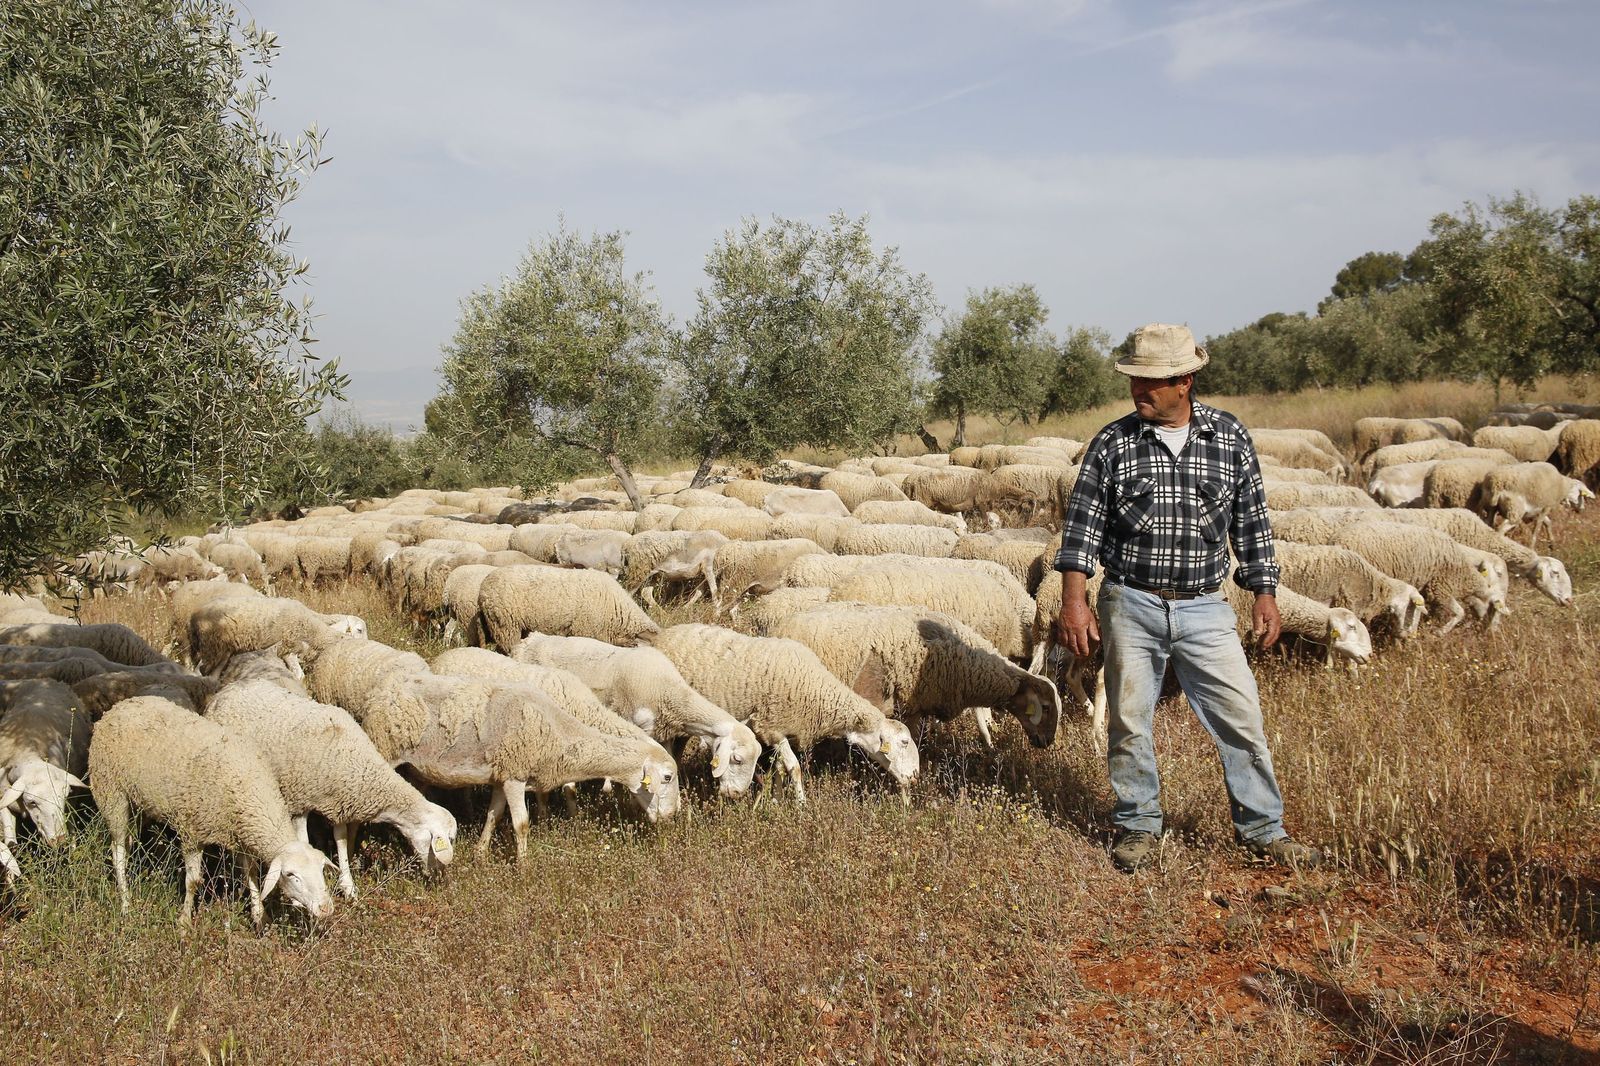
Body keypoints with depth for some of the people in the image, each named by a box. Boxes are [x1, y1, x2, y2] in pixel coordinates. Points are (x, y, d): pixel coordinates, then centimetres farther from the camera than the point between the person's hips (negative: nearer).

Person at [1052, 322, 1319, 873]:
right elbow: (1083, 522, -2)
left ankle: (1262, 828, 17)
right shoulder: (1113, 442, -2)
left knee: (1242, 718, 1)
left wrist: (1265, 592, 8)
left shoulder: (1229, 437, 2)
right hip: (1130, 606, 0)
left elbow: (1250, 519, 9)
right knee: (1129, 723, 6)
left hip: (1205, 607, 1)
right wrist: (1074, 601, -9)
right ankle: (1139, 827, 23)